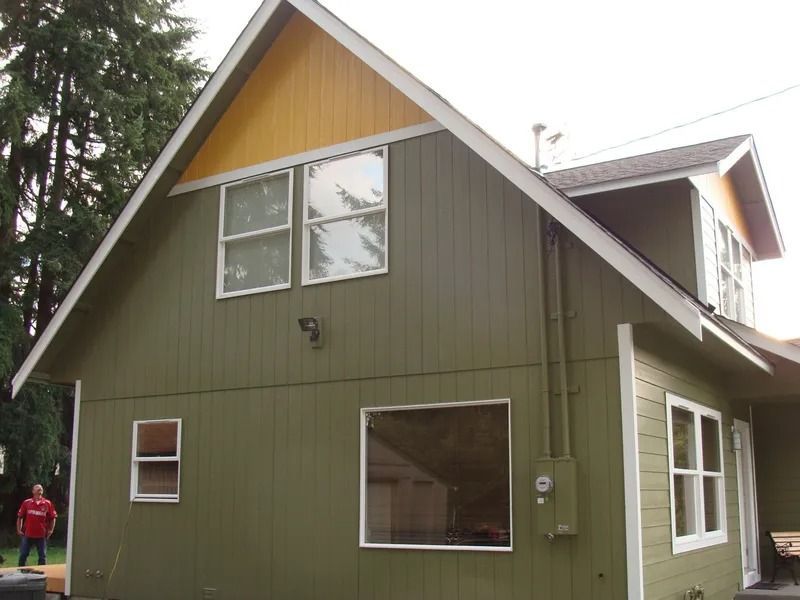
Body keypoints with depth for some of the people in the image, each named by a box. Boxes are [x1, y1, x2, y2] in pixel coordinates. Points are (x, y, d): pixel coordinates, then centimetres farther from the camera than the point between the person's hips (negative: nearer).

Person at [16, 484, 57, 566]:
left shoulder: (48, 503, 0)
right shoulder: (26, 502, 1)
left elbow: (53, 518, 6)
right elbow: (20, 517, 7)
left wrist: (51, 530, 1)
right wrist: (19, 529, 2)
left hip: (41, 535, 0)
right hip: (28, 534, 0)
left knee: (42, 556, 6)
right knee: (23, 555, 7)